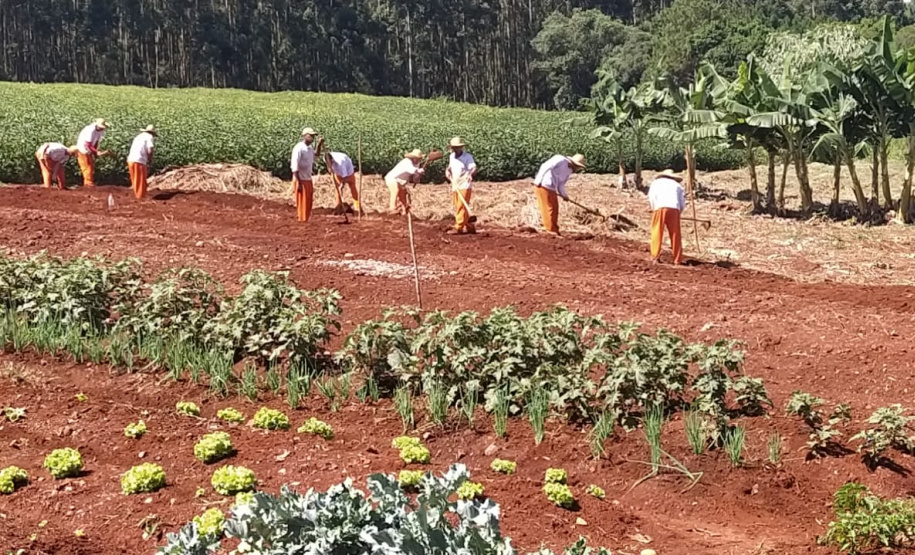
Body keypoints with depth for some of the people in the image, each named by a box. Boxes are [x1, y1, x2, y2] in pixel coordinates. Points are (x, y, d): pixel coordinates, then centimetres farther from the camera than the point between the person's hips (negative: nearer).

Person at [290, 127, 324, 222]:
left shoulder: (310, 148, 9)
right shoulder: (299, 148, -16)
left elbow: (316, 154, 33)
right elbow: (295, 167, -19)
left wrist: (319, 144, 15)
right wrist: (299, 183, -23)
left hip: (308, 180, 9)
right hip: (301, 180, -8)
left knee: (309, 204, 13)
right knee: (302, 204, -4)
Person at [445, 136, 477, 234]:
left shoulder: (467, 156, -11)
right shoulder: (452, 156, 10)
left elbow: (474, 168, -23)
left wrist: (471, 174, -44)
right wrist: (448, 171, 7)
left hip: (464, 185, -8)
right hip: (455, 185, 8)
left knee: (461, 206, -11)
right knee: (457, 207, 9)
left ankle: (458, 228, -10)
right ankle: (469, 227, 17)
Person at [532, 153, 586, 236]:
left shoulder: (569, 170, 10)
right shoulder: (560, 160, -16)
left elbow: (560, 184, 14)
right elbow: (545, 166, -23)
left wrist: (564, 195, 2)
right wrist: (538, 181, -26)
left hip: (551, 189, 9)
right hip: (543, 186, -9)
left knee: (555, 208, 14)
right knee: (549, 208, -2)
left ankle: (554, 229, 25)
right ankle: (551, 230, 6)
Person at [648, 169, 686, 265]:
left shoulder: (656, 182, 24)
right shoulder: (677, 185, 28)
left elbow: (651, 198, 6)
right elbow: (683, 203, 18)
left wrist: (653, 209, 15)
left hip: (660, 208, -1)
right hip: (674, 209, 1)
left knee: (657, 234, 3)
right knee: (675, 235, 6)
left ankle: (655, 257, -5)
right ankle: (677, 260, 7)